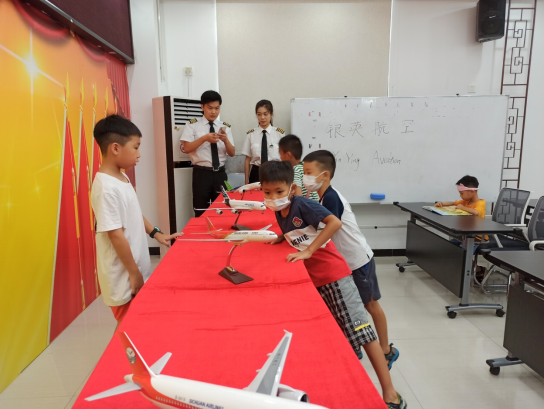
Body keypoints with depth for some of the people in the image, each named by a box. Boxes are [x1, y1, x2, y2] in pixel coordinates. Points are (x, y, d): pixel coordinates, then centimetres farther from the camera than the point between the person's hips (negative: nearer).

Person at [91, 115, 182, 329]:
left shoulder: (123, 178, 5)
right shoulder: (107, 187, -24)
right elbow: (115, 234, -23)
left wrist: (156, 234, 15)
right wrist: (134, 273, -17)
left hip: (137, 271, 9)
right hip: (124, 277, -8)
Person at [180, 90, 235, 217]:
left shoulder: (225, 126, 9)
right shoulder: (193, 125, -1)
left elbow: (232, 153, 5)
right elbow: (186, 149, -9)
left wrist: (225, 140, -15)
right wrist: (204, 138, -21)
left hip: (220, 173, 3)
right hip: (201, 173, -3)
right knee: (201, 213, 2)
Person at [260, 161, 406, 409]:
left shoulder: (302, 204, -18)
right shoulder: (279, 212, 4)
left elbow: (335, 223, -28)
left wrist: (307, 251, -27)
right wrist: (281, 238, 5)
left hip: (333, 274, -8)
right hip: (313, 279, 8)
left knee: (359, 330, -4)